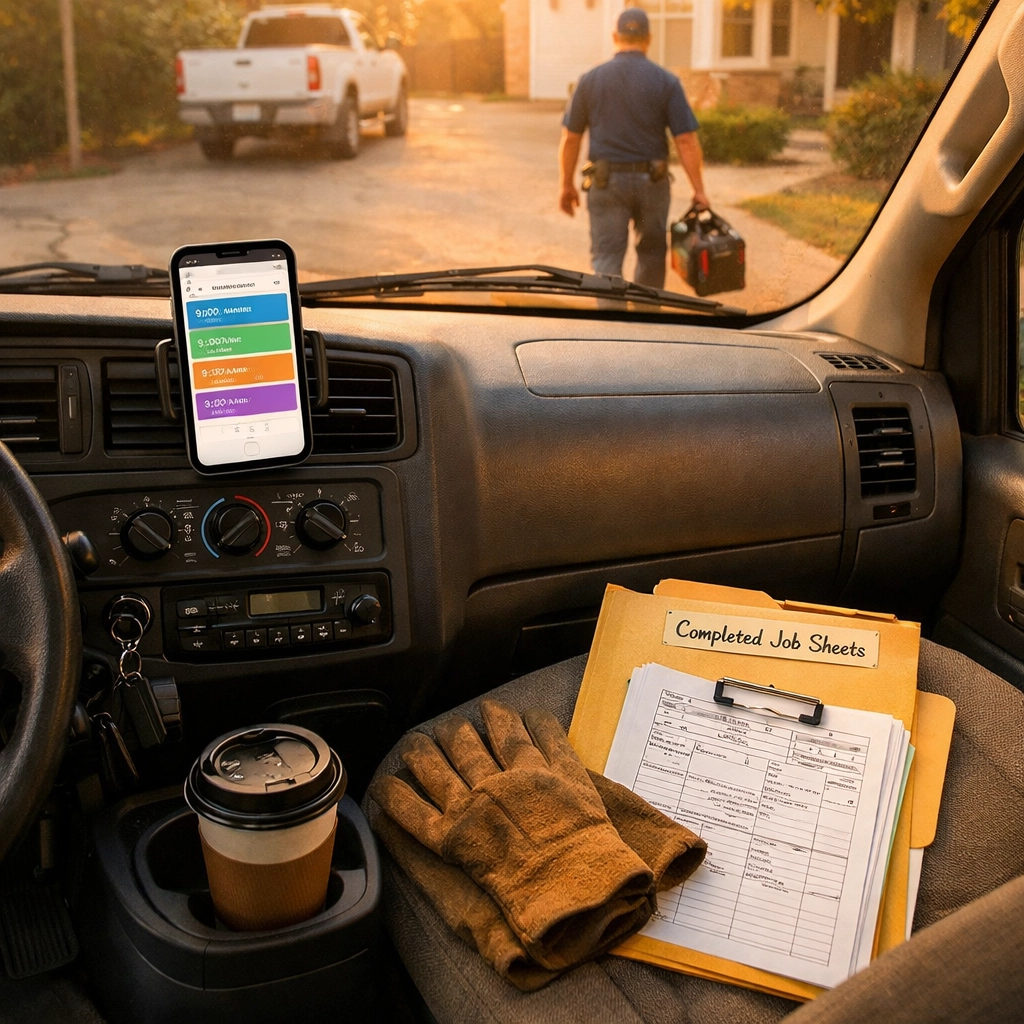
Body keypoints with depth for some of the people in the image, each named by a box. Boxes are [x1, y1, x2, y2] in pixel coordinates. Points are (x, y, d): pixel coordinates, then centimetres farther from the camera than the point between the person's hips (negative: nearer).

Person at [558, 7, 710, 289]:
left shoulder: (590, 79, -1)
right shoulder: (666, 81, -4)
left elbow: (570, 139, 2)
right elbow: (686, 141, -8)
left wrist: (567, 186, 12)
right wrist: (699, 190, -3)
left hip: (606, 181, -1)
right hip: (651, 181, 1)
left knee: (606, 257, 0)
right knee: (651, 253, 19)